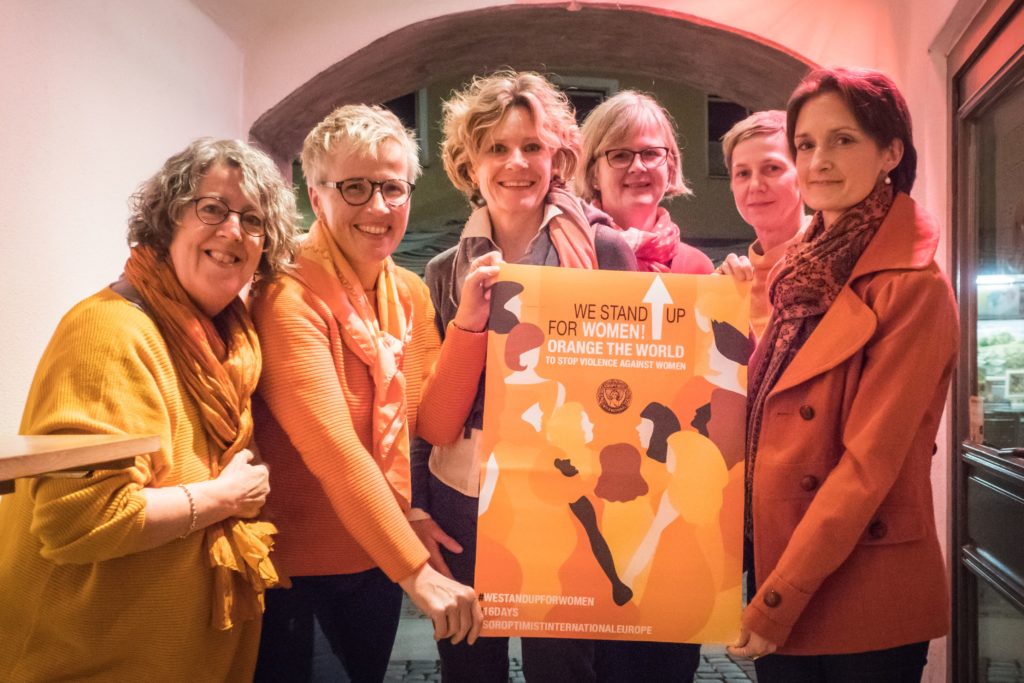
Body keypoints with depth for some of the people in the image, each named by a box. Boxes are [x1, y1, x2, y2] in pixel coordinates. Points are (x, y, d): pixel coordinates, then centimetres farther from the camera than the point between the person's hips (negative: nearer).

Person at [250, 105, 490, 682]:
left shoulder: (410, 292, -1)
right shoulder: (289, 297, -22)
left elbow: (436, 426, -7)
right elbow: (333, 448, -30)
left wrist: (470, 324, -18)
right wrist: (416, 570, -32)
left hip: (380, 553, 6)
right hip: (289, 560, -6)